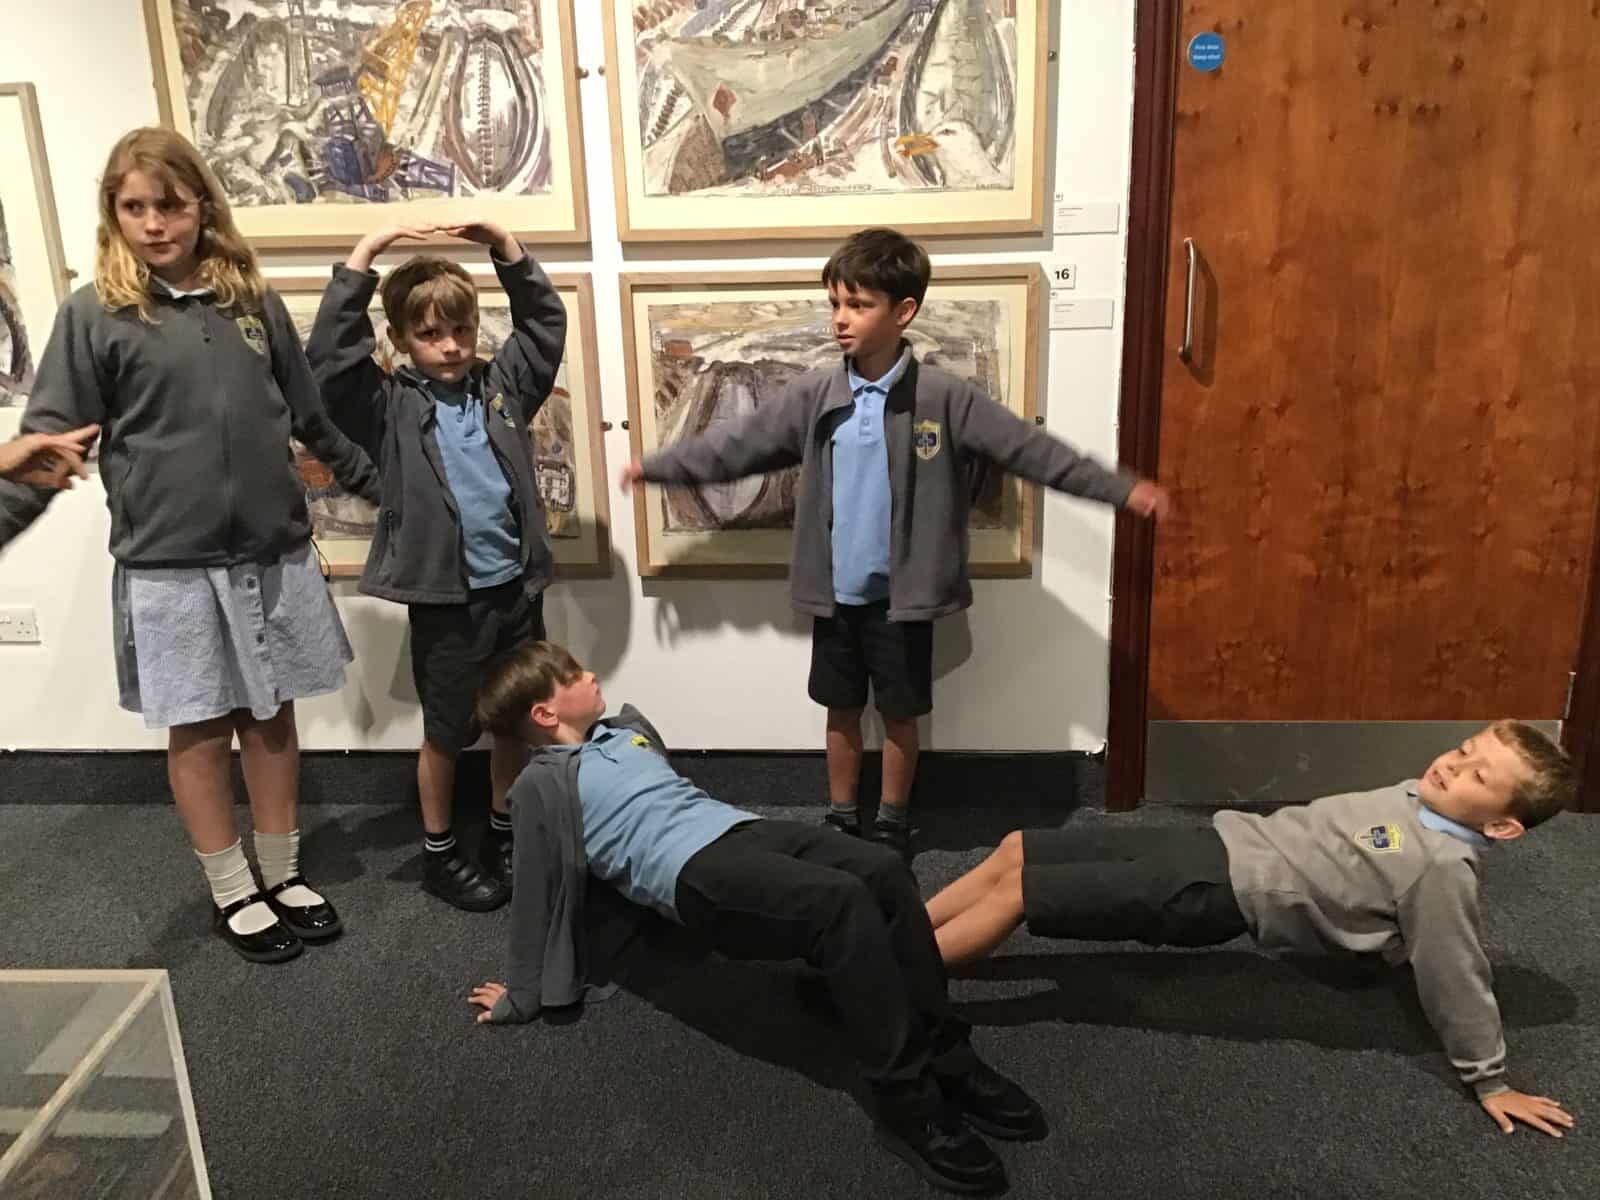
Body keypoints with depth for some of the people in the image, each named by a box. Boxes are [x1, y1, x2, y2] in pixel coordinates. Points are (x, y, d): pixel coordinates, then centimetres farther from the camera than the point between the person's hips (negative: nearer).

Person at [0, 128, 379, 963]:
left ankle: (284, 876, 28)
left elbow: (314, 415, 15)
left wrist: (384, 484, 19)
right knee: (199, 730, 8)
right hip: (168, 562, -3)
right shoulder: (94, 315, -3)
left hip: (274, 549, 3)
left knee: (271, 716, 12)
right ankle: (232, 894, 24)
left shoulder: (253, 300, 6)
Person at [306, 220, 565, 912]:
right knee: (447, 731, 11)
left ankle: (505, 833, 36)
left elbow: (546, 321, 6)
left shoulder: (503, 385, 5)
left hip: (516, 587, 4)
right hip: (445, 599, -4)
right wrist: (363, 256, -21)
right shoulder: (388, 407, -5)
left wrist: (504, 246, -5)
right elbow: (328, 353, -17)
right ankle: (438, 853, 29)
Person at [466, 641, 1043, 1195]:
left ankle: (945, 1057, -10)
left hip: (741, 828, 7)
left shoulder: (626, 725, 27)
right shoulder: (542, 784, 5)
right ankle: (907, 1102, -24)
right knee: (843, 901, -30)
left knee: (885, 871, -18)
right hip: (692, 872, -7)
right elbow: (538, 892, 7)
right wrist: (523, 995, 12)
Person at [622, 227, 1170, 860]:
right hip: (835, 591, 3)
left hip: (901, 594, -2)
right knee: (841, 710, 16)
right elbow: (738, 442, 6)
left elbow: (1031, 449, -11)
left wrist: (1122, 489, -15)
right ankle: (841, 818, 35)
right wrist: (657, 466, 10)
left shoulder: (946, 398, -12)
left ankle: (893, 822, 33)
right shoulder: (814, 395, -3)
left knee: (900, 714, 12)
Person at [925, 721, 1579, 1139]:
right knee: (1016, 849, 5)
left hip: (1217, 894, -8)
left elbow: (1458, 978, -9)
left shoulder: (1443, 866, -15)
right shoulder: (1419, 799, 8)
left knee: (1012, 893, -12)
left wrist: (1490, 1081, -3)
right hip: (1218, 842, 8)